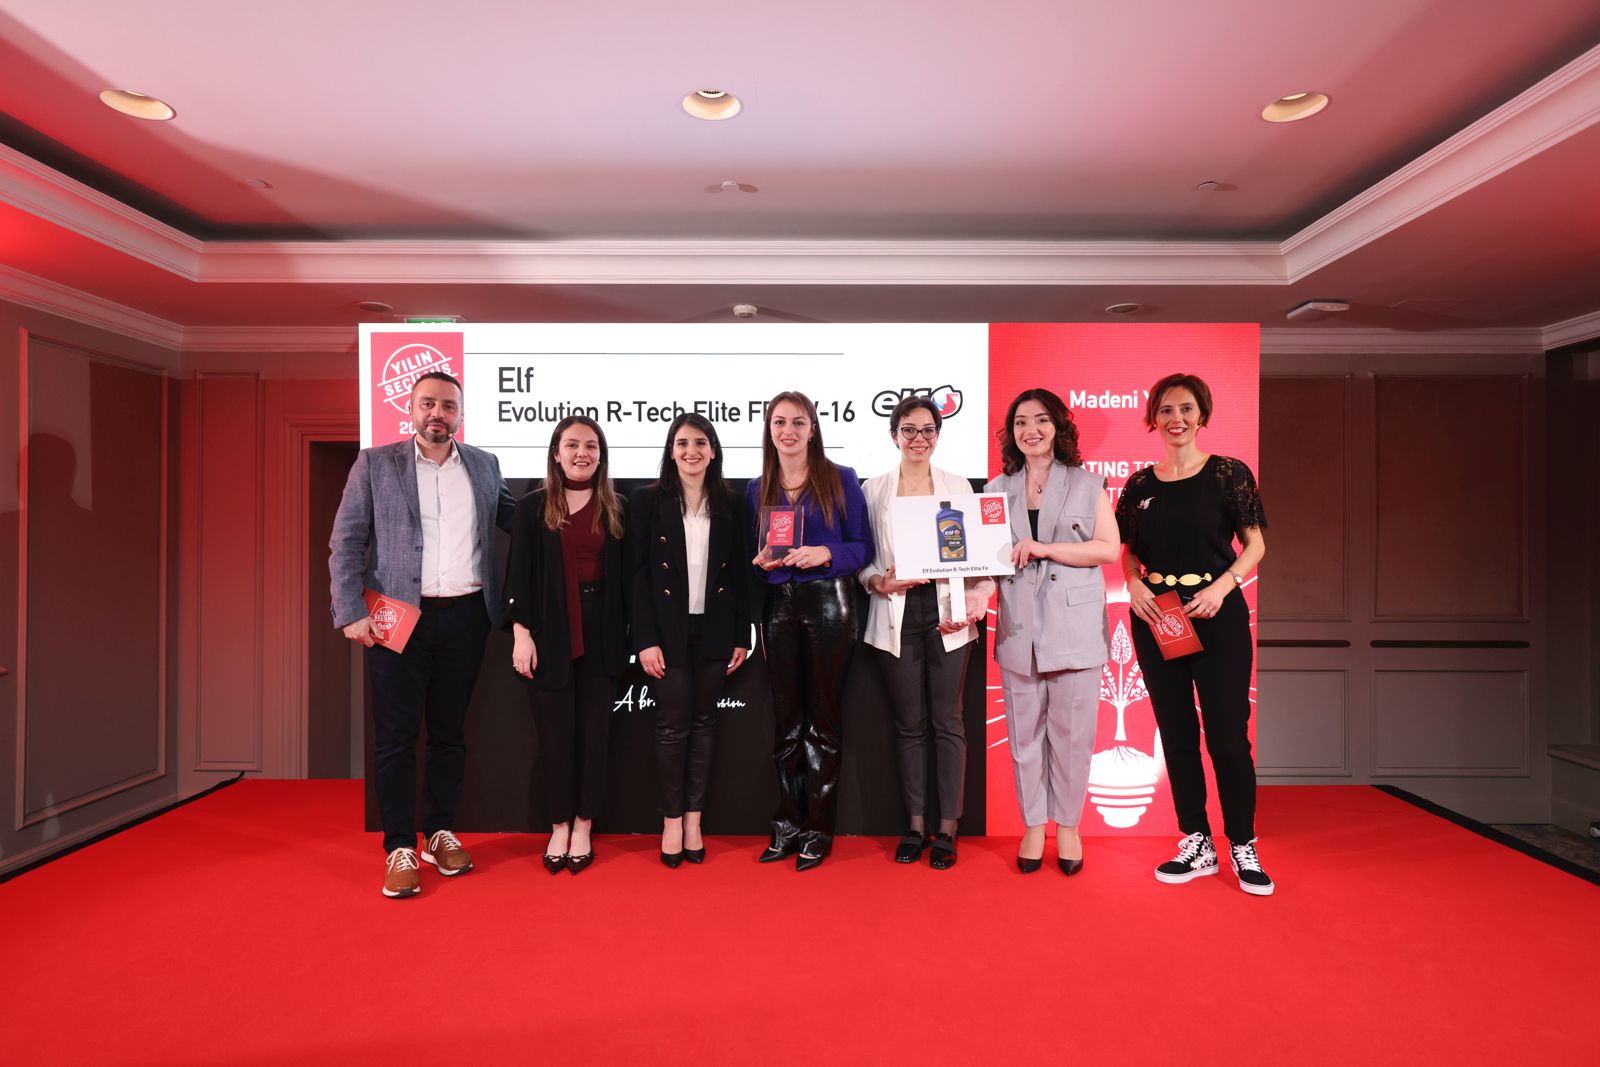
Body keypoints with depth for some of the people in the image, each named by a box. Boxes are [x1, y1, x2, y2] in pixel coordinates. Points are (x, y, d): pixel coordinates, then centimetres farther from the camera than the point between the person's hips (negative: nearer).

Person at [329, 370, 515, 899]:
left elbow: (514, 518, 18)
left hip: (465, 618, 3)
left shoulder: (484, 465, 9)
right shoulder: (375, 463, 1)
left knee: (450, 731, 12)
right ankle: (399, 849, 15)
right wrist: (351, 613, -9)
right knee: (395, 735, 2)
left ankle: (440, 833, 27)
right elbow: (345, 543, -1)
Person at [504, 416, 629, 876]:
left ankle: (583, 829, 19)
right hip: (550, 634, -1)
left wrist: (630, 635, 0)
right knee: (556, 732, 5)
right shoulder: (532, 508, 2)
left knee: (594, 731, 5)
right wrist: (521, 633, -7)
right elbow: (519, 574, 0)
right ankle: (559, 828, 19)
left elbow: (624, 576, 6)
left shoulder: (615, 509, 7)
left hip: (600, 633, 1)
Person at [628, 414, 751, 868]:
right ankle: (671, 821, 16)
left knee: (704, 723, 9)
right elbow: (638, 573, -4)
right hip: (668, 629, -2)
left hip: (714, 629, 2)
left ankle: (694, 820, 20)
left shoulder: (730, 503, 6)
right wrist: (645, 639, -10)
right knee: (672, 724, 1)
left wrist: (742, 636, 4)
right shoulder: (648, 500, -1)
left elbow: (739, 572, 7)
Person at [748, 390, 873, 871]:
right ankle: (788, 824, 20)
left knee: (823, 719, 3)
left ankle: (818, 830, 14)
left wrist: (826, 553, -18)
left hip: (828, 603, -3)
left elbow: (863, 547, -1)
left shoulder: (841, 480, 1)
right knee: (786, 719, 9)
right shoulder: (757, 489, 11)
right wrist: (761, 561, -7)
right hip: (778, 607, 3)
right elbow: (753, 553, 14)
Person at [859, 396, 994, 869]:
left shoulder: (958, 487, 6)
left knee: (947, 722, 3)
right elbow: (861, 556, 5)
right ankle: (915, 826, 21)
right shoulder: (873, 490, 6)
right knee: (909, 724, 9)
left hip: (946, 616, 0)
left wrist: (973, 604, -11)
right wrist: (879, 582, -14)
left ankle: (946, 829, 14)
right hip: (897, 618, 1)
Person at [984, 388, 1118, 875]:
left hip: (1073, 624, -2)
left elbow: (1109, 548, -4)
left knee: (1072, 731, 3)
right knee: (1025, 731, 6)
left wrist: (1044, 549, -14)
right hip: (1019, 626, 2)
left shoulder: (1087, 484, 5)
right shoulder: (997, 490, 12)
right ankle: (1033, 826, 20)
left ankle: (1068, 826, 19)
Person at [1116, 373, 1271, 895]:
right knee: (1176, 734, 10)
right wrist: (1133, 584, -6)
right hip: (1155, 617, 3)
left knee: (1228, 733, 0)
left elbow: (1255, 543, -1)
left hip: (1217, 615, -3)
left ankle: (1243, 846, 18)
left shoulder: (1229, 473, -2)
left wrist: (1222, 586, -16)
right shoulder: (1139, 484, 6)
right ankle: (1196, 845, 23)